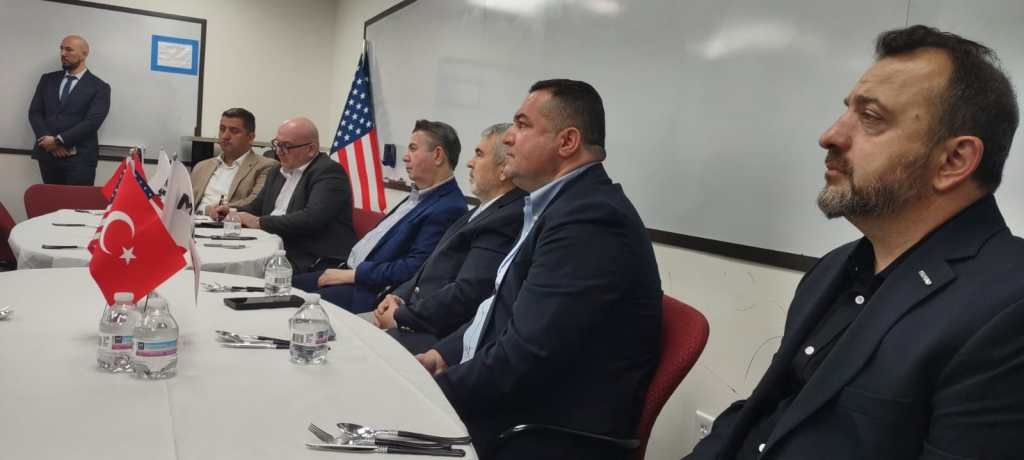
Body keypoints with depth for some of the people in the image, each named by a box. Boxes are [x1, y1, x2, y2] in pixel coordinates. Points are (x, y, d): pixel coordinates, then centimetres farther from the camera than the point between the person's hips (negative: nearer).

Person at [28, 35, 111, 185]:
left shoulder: (99, 87, -1)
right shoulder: (47, 79, 13)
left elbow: (92, 122, -11)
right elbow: (34, 113, 7)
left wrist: (58, 140, -15)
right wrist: (49, 142, -9)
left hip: (79, 158, -4)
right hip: (47, 155, 4)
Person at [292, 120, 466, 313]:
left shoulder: (449, 209, -17)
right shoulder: (420, 194, 15)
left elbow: (412, 270, -23)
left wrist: (352, 274, -16)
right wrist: (345, 267, 7)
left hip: (373, 291, -9)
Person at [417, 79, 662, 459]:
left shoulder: (589, 218, -23)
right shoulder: (566, 202, 9)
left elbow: (525, 359, -26)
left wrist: (436, 389, -14)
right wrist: (444, 354, 2)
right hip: (517, 404, 8)